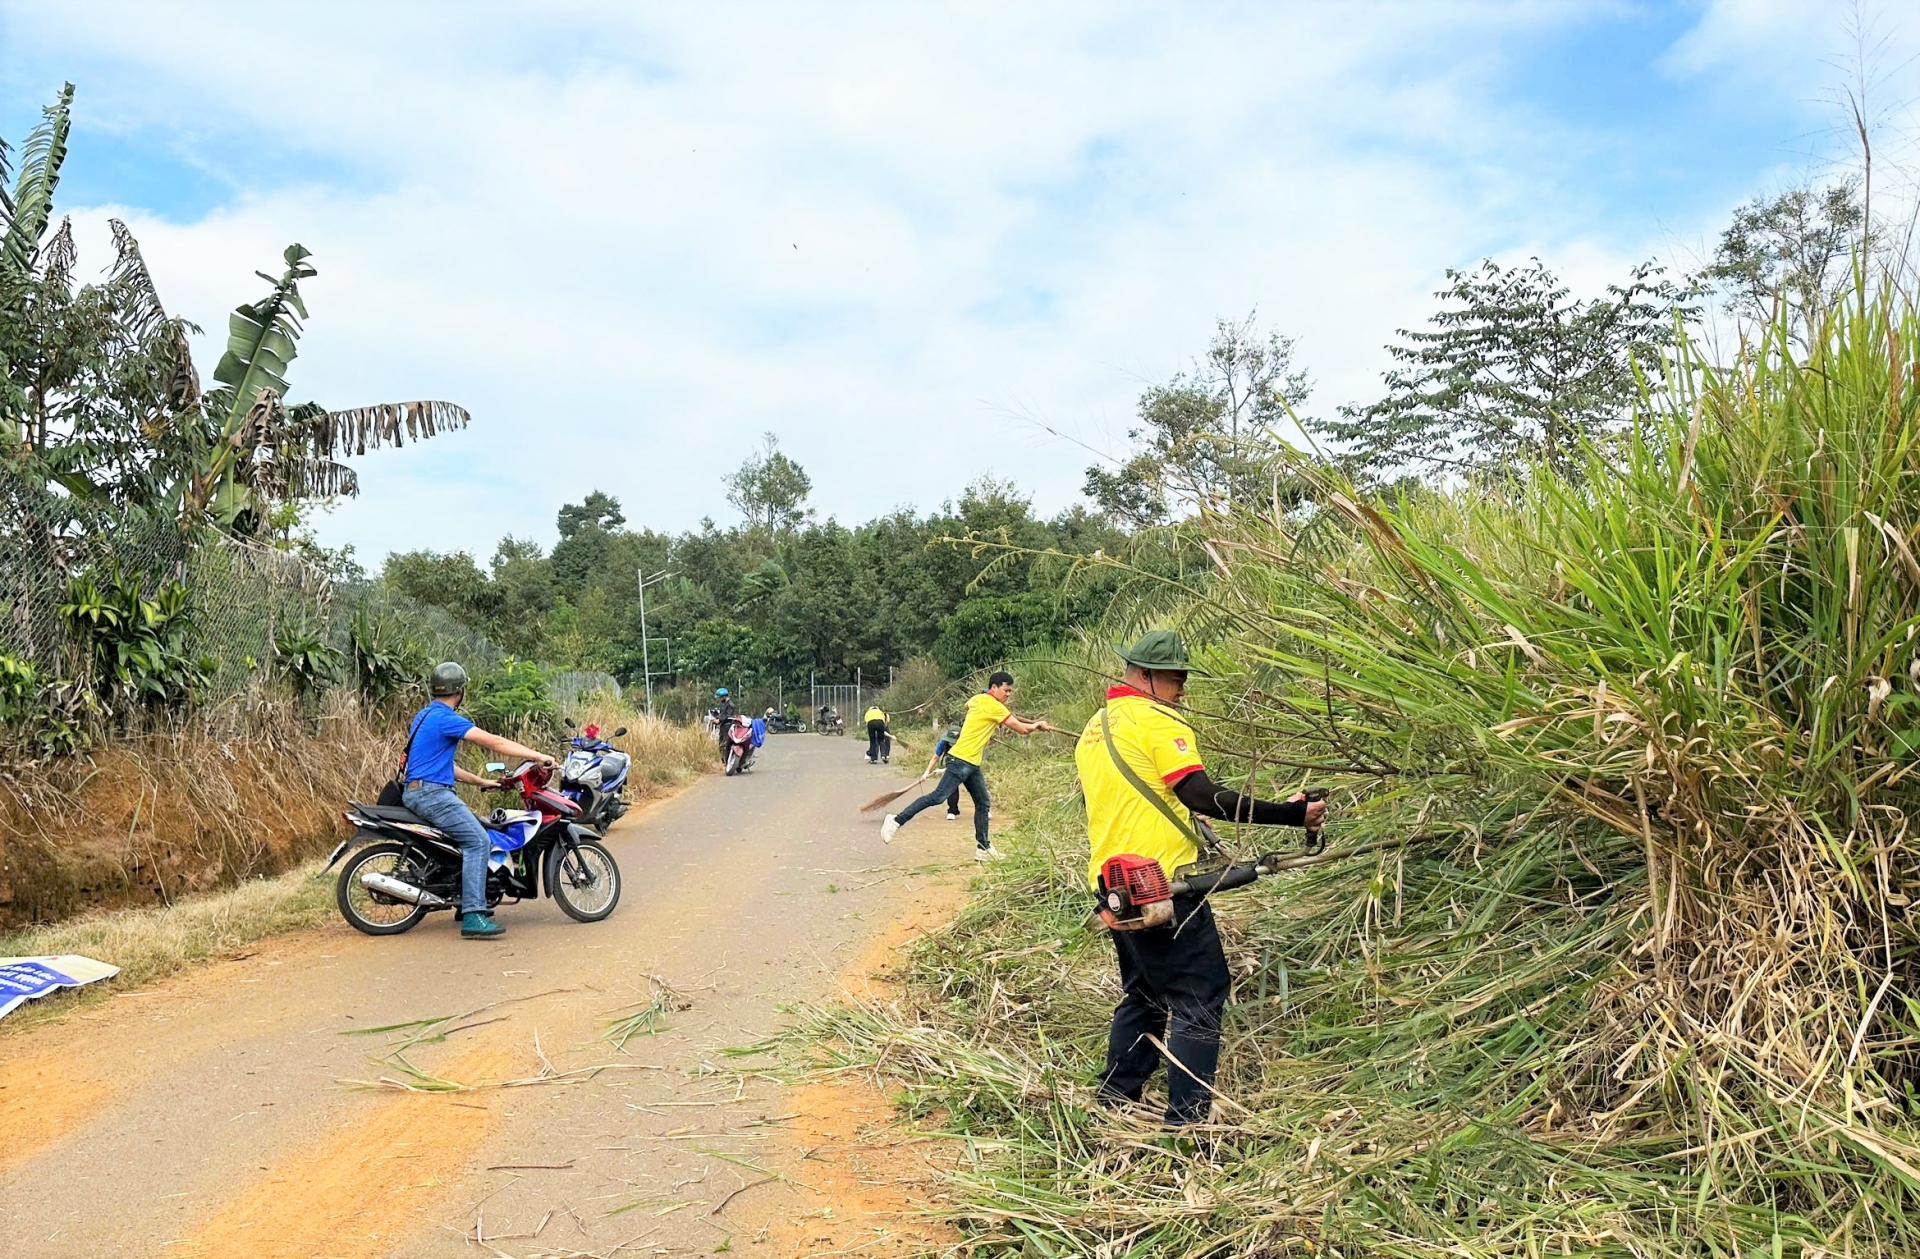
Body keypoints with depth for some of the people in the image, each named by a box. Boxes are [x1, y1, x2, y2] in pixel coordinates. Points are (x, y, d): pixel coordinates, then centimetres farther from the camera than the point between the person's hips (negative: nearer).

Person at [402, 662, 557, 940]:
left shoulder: (424, 716, 18)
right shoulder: (445, 718, -14)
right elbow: (493, 742, -18)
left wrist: (479, 781, 25)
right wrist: (538, 756, -15)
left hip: (420, 791, 11)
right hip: (431, 793, -11)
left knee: (477, 830, 21)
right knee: (478, 841, -18)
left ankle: (468, 901, 23)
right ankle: (472, 917, -24)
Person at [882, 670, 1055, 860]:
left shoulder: (978, 699, 11)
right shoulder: (994, 706, -13)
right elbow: (1021, 729, -11)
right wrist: (1038, 724, 9)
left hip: (972, 764, 10)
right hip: (961, 760, -10)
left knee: (983, 803, 9)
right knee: (938, 796, -14)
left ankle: (983, 848, 11)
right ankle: (897, 820, -10)